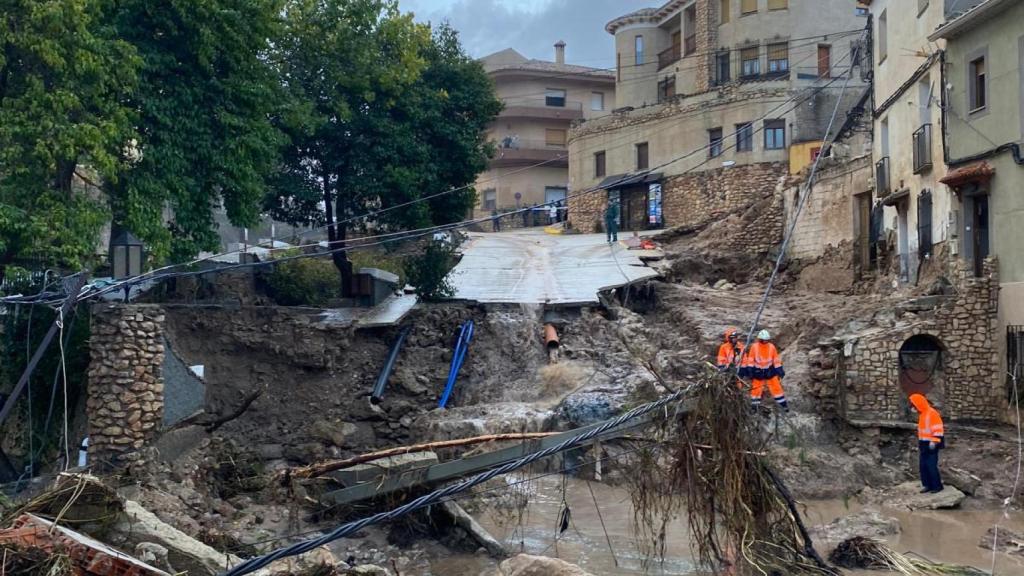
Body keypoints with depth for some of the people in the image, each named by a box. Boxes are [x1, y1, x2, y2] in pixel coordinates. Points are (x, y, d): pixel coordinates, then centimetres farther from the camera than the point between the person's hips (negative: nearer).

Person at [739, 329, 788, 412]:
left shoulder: (772, 347, -6)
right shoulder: (754, 347, -11)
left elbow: (776, 360, 3)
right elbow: (750, 360, -5)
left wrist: (779, 370, 1)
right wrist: (750, 371, -9)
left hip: (770, 371, 1)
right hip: (758, 372, -1)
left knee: (776, 388, 0)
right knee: (756, 389, 4)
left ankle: (784, 405, 8)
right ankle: (754, 406, 16)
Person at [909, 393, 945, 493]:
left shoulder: (932, 413, -16)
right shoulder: (922, 414, 13)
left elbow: (937, 429, -20)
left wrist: (934, 441, -25)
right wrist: (920, 442, 23)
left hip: (932, 444, -9)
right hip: (924, 444, 9)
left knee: (931, 465, -7)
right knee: (923, 465, 7)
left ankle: (937, 486, 4)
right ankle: (928, 485, 13)